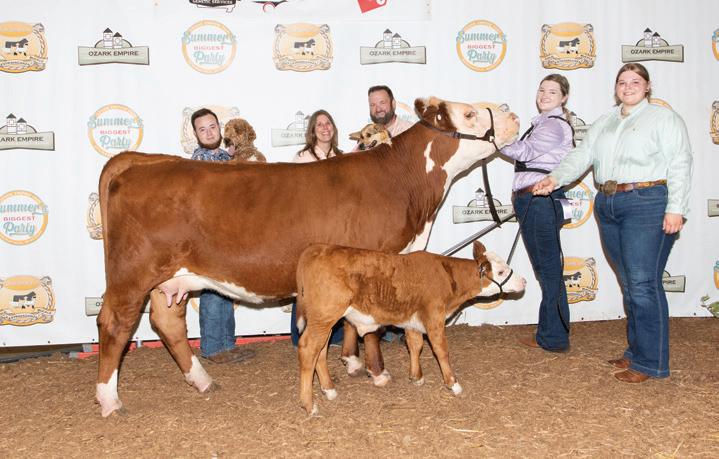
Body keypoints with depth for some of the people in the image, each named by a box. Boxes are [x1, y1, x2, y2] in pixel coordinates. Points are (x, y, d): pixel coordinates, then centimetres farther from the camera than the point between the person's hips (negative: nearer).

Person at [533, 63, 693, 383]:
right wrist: (555, 179, -7)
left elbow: (679, 165, -6)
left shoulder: (664, 118, 2)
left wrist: (675, 209, -15)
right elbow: (581, 155, 10)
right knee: (628, 284, 11)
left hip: (647, 204, -6)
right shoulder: (604, 123, 20)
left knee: (643, 284, -8)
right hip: (608, 206, 6)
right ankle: (636, 350, 21)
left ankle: (650, 362, 0)